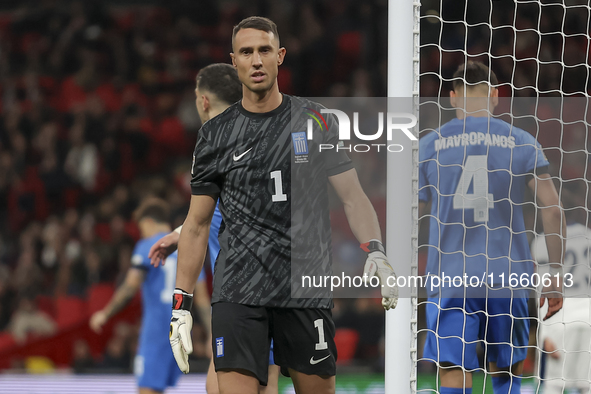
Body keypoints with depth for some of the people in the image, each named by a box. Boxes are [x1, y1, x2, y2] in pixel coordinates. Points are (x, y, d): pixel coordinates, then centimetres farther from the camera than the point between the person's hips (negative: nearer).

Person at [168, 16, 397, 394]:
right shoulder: (216, 134, 8)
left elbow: (352, 196, 7)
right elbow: (197, 224, 11)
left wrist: (376, 253, -12)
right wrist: (181, 305, 5)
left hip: (307, 290, 0)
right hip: (238, 290, 0)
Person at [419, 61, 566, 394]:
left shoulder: (429, 145, 5)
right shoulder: (521, 142, 4)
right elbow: (552, 208, -1)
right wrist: (556, 276, 5)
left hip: (449, 279, -1)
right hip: (508, 279, 1)